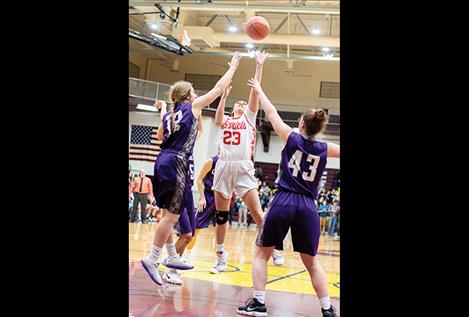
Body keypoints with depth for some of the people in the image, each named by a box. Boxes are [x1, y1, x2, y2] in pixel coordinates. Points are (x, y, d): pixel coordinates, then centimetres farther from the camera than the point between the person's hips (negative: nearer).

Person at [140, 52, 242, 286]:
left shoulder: (168, 114, 18)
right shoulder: (193, 106, 1)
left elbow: (159, 136, 37)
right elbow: (219, 88, 7)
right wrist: (233, 67, 18)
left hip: (163, 160, 8)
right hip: (176, 162, -8)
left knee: (168, 213, 13)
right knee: (172, 214, -6)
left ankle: (173, 257, 23)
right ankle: (152, 259, -6)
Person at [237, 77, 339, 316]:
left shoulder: (291, 138, 2)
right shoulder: (325, 148, 6)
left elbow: (271, 112, 14)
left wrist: (258, 90, 28)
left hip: (283, 201, -2)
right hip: (308, 206, 3)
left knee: (261, 254, 12)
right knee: (311, 261, 15)